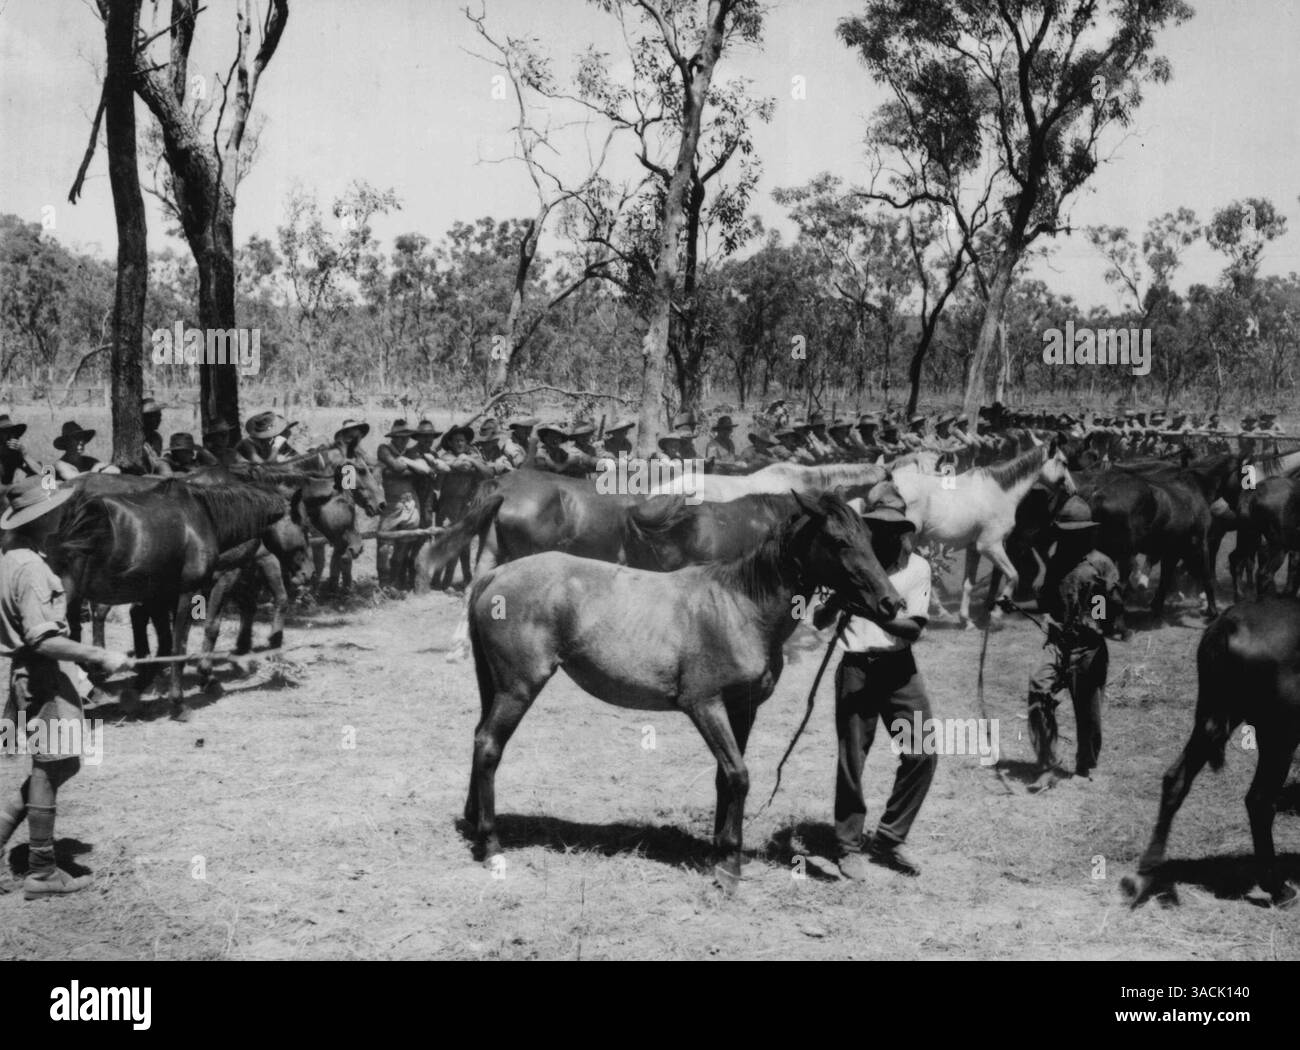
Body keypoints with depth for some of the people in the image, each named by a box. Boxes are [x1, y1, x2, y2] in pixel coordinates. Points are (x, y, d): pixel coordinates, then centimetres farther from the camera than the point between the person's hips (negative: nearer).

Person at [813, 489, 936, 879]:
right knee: (851, 759, -1)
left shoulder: (917, 567, 1)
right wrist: (838, 598, -24)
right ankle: (850, 847, 15)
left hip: (900, 669, 2)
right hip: (857, 669, -2)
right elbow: (819, 622, -3)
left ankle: (889, 839, 12)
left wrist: (881, 616, -27)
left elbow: (914, 628, -9)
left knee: (923, 755, -4)